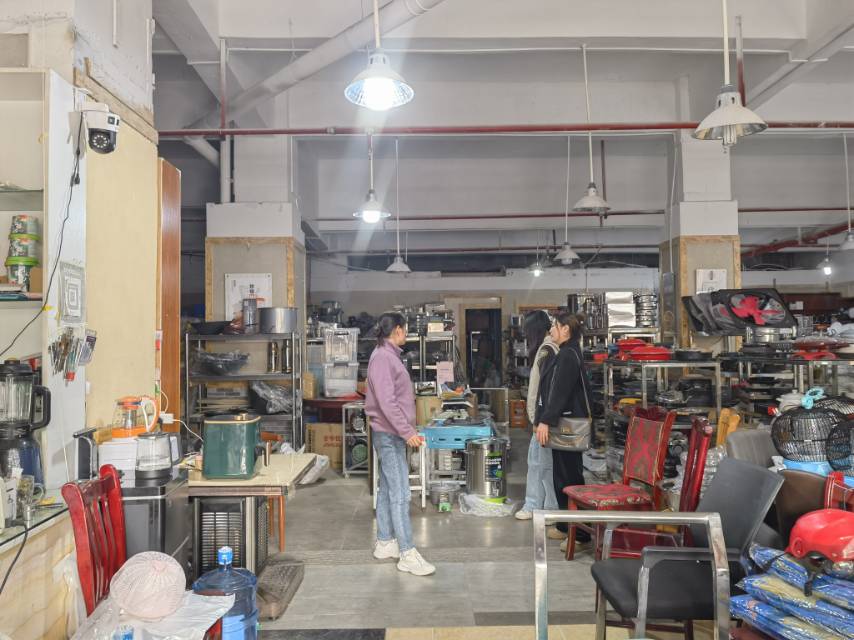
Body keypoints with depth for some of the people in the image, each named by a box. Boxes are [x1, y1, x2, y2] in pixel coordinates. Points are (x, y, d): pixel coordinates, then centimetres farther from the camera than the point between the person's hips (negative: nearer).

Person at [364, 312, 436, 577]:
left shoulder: (389, 355, 14)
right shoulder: (382, 357, -17)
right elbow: (386, 402, -23)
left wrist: (407, 431, 18)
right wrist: (407, 432, -24)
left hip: (391, 435, 10)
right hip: (389, 435, -10)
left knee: (387, 490, 15)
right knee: (400, 494, -7)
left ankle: (384, 543, 25)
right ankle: (407, 555, -2)